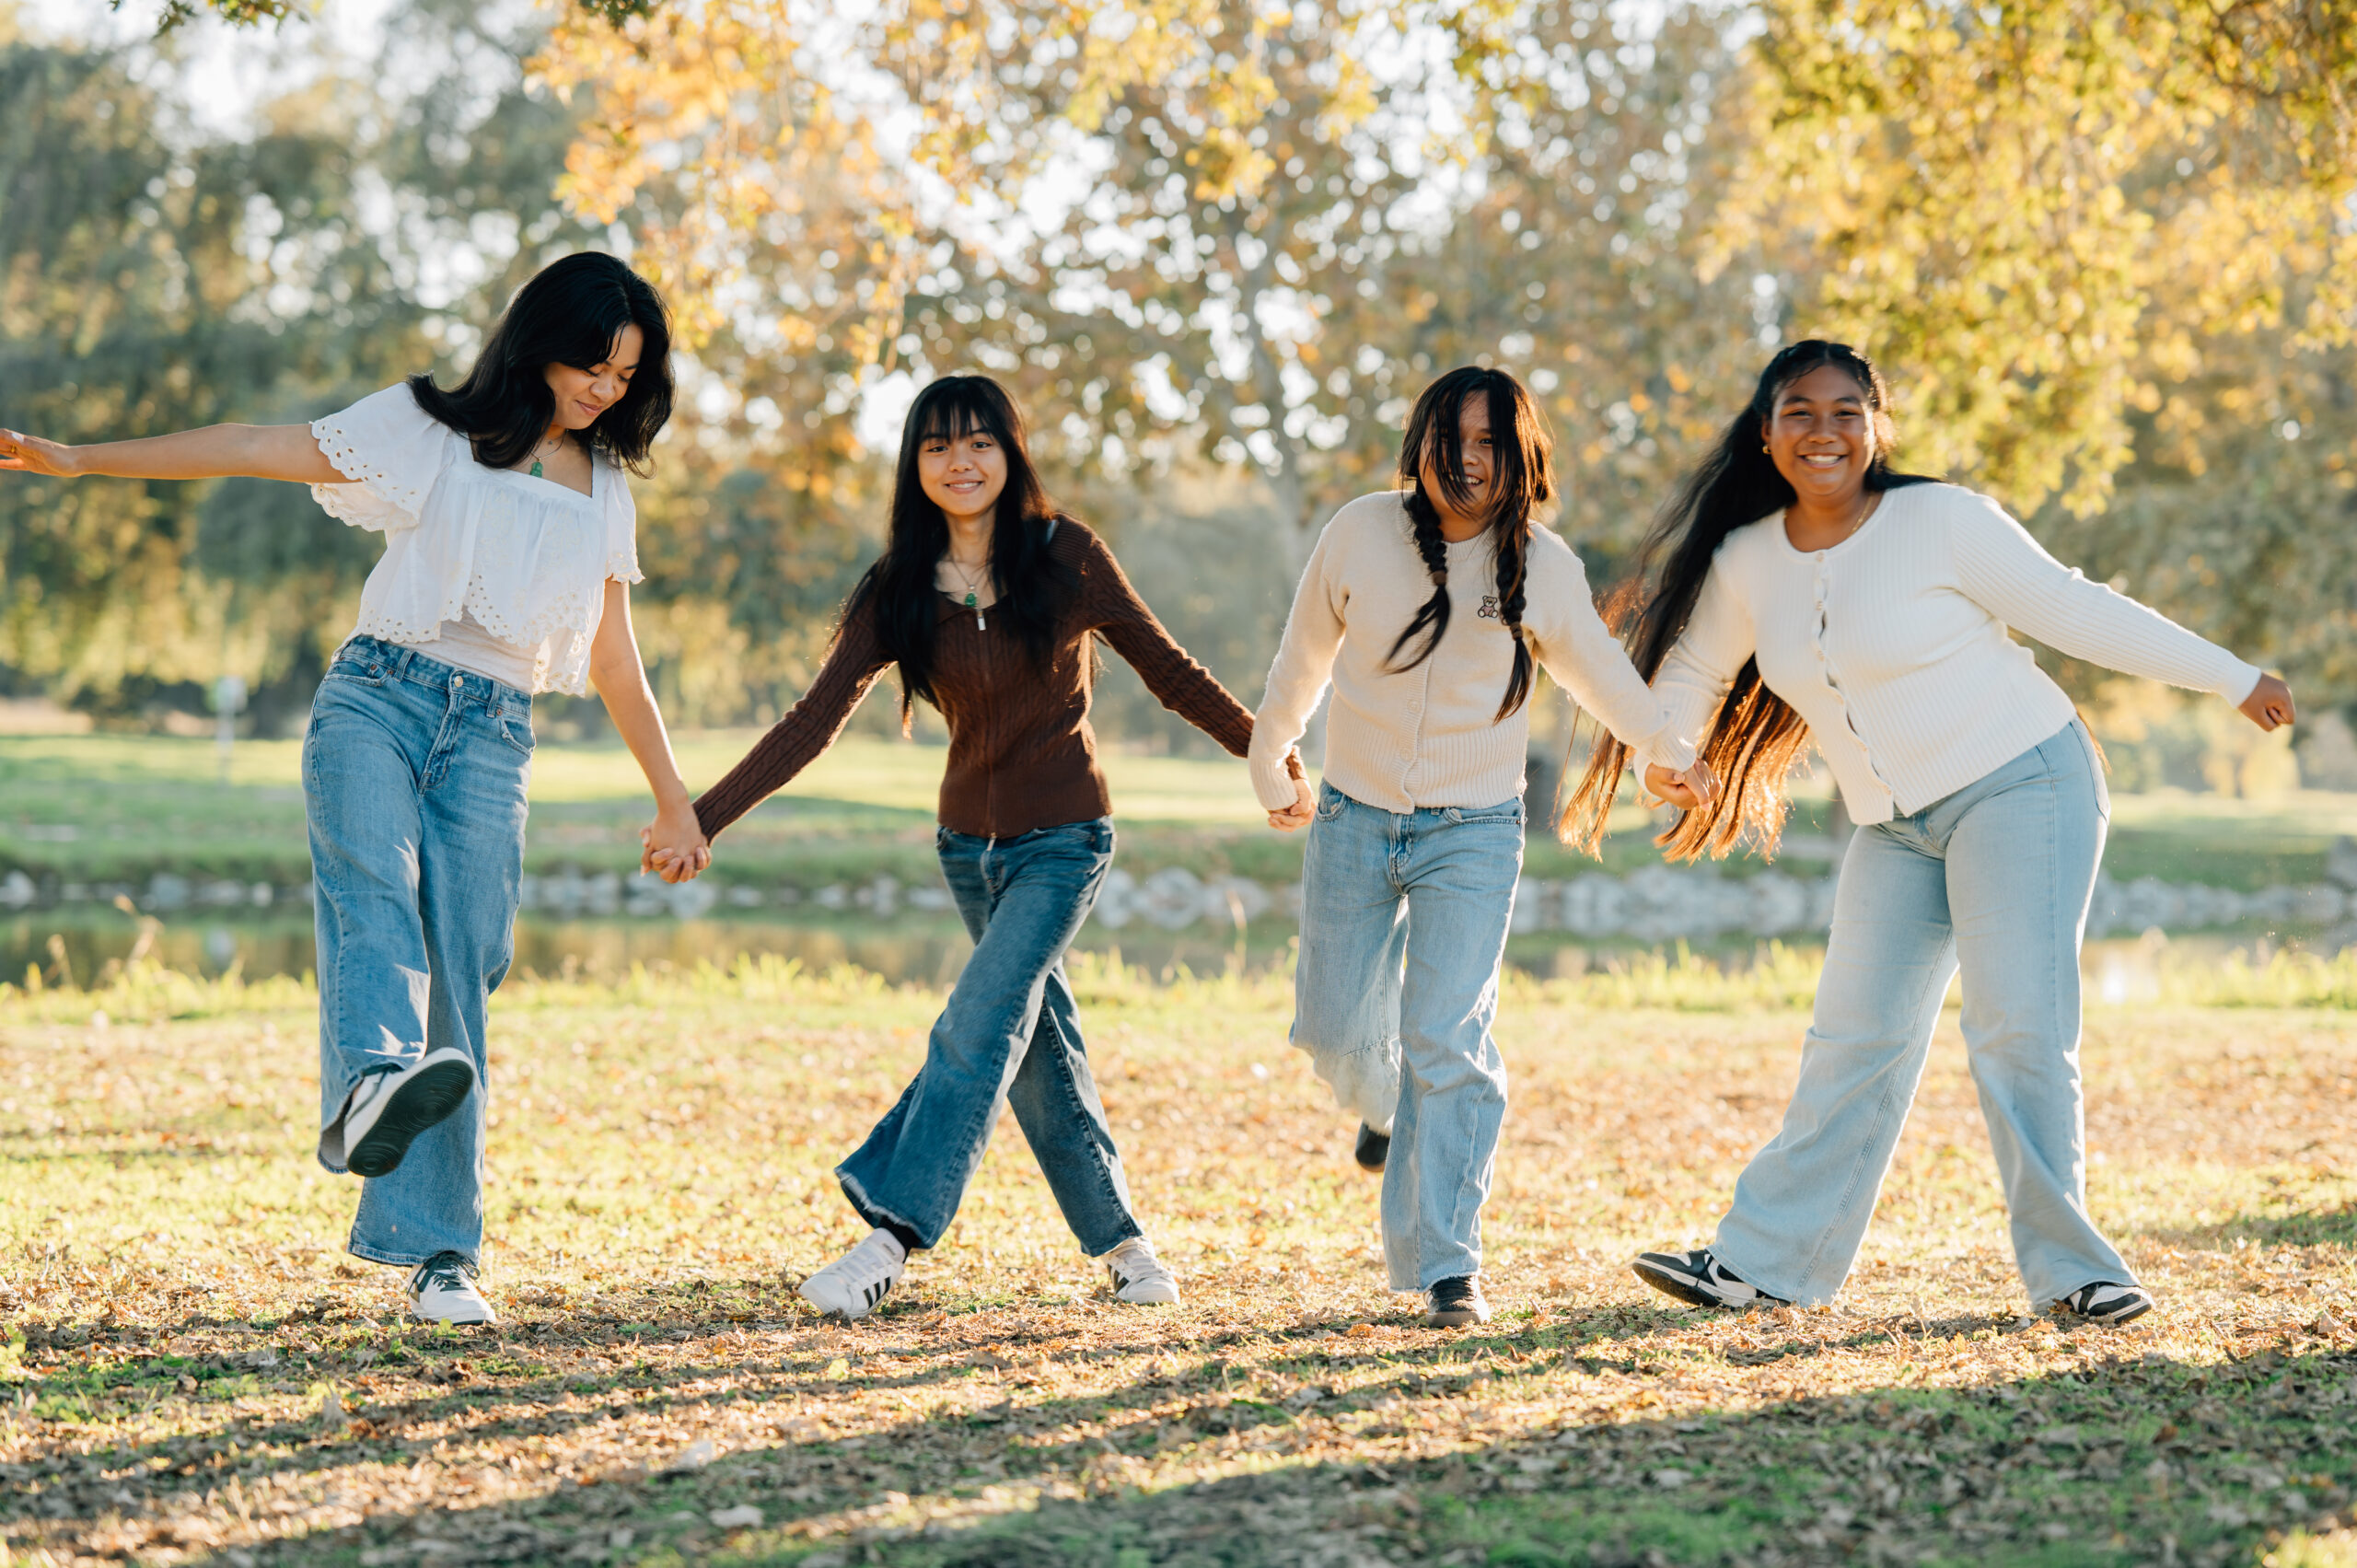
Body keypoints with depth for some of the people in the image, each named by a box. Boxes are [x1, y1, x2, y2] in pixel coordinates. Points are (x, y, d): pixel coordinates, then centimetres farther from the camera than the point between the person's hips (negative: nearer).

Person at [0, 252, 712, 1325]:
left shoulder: (604, 492, 19)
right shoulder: (431, 428, 8)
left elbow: (616, 662, 24)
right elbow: (262, 450, 4)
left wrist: (674, 800, 24)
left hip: (492, 741, 3)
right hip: (378, 697, -3)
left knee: (456, 982, -7)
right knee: (373, 884, -32)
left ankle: (433, 1251, -6)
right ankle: (372, 1082, -60)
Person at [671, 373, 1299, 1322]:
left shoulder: (1067, 559, -8)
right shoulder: (899, 592, -2)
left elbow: (1167, 671, 2)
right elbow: (818, 718, -6)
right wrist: (705, 816, -15)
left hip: (1063, 841, -4)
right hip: (971, 842, 4)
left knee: (979, 1023, -18)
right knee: (1040, 1045, 10)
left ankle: (891, 1238, -23)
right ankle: (1121, 1241, 23)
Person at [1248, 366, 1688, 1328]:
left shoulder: (1543, 567, -8)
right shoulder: (1362, 533, -8)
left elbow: (1599, 672, 11)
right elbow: (1303, 660, 9)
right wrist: (1271, 770, 20)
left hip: (1473, 833, -2)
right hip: (1354, 818, 2)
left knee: (1447, 1044, -12)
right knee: (1335, 1028, 8)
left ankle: (1447, 1267, -6)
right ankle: (1386, 1103, 46)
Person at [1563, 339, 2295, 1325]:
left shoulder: (1943, 521, -12)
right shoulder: (1746, 563, 2)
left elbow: (2074, 611, -8)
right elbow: (1691, 668, 20)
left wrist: (2233, 680, -5)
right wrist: (1662, 753, 3)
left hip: (2023, 785, -5)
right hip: (1897, 828, 5)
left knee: (2017, 1027, -14)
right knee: (1855, 1039, 4)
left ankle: (2068, 1267, -7)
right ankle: (1767, 1263, 9)